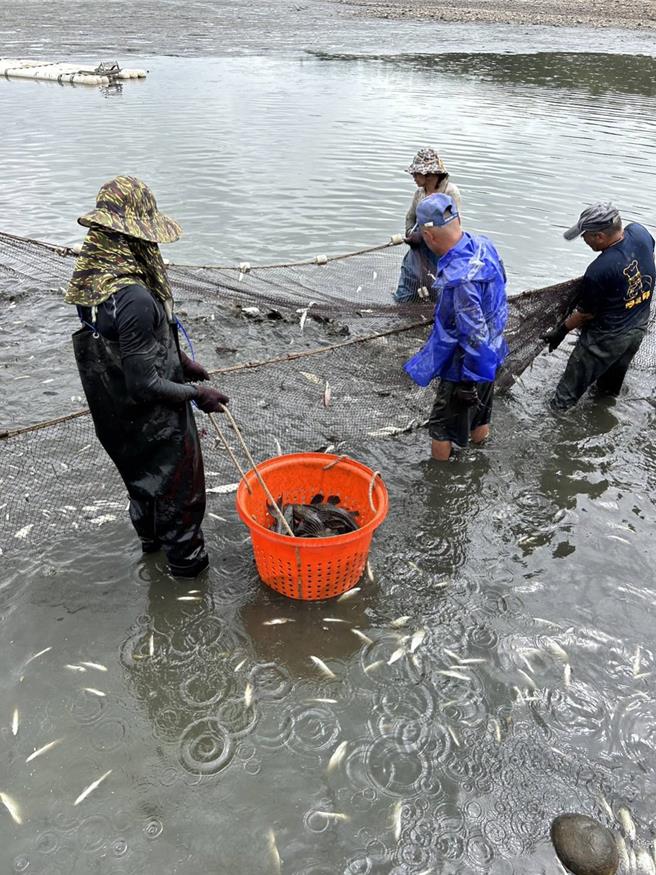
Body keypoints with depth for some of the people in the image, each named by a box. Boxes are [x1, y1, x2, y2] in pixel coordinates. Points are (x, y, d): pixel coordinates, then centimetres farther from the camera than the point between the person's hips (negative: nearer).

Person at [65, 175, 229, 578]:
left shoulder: (95, 275, -6)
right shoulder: (134, 298, -36)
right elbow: (144, 385, -31)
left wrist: (179, 360, 11)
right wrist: (196, 394, -17)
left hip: (116, 414, 8)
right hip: (155, 421, -8)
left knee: (141, 475, 30)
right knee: (179, 483, 16)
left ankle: (150, 535, 55)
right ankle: (185, 556, 38)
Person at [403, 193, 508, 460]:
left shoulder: (457, 280, -35)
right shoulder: (484, 245, -8)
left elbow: (475, 336, -30)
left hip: (466, 367, -8)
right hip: (491, 356, 8)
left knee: (443, 426, 13)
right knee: (480, 412, 28)